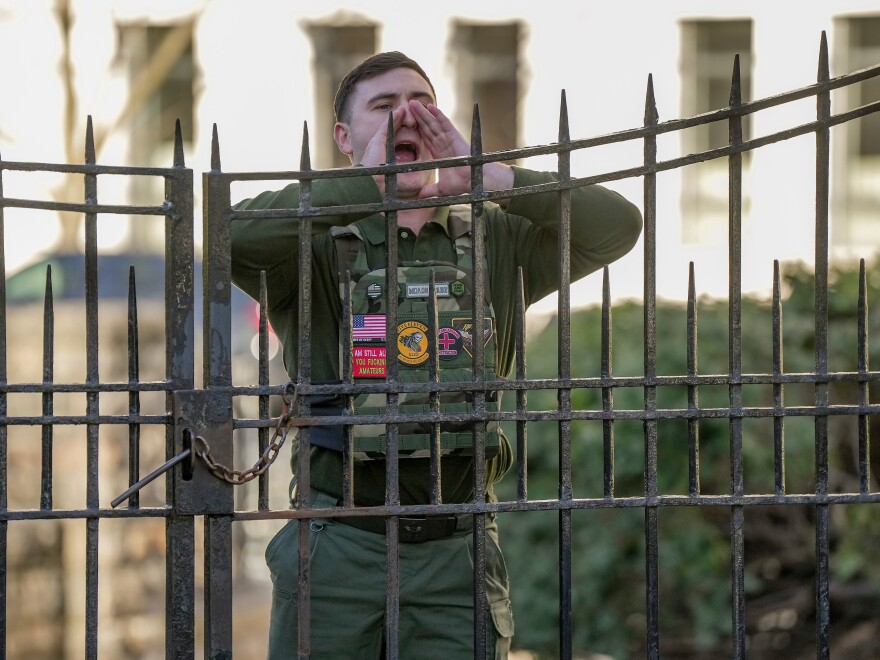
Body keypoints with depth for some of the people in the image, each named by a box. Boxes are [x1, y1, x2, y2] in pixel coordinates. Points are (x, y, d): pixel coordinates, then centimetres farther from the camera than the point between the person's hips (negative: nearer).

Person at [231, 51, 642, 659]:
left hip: (457, 546, 2)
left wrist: (485, 175, -8)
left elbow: (618, 225, -1)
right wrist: (367, 182, -15)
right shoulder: (315, 248, 3)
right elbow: (237, 238, -20)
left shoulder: (493, 243, 12)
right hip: (339, 544, -2)